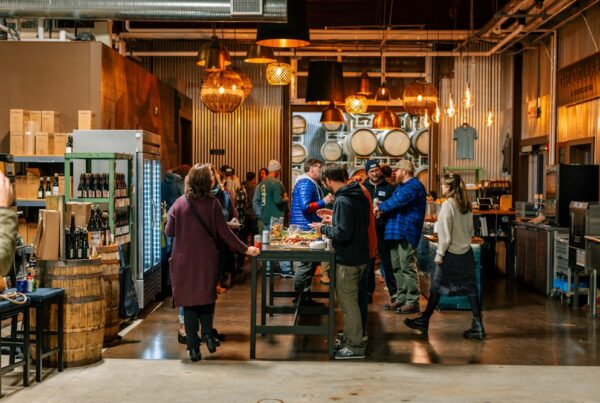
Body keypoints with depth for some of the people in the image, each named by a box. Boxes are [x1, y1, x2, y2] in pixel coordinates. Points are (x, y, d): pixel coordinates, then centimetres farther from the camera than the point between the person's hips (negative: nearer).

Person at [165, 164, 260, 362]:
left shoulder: (179, 204, -3)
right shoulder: (212, 203, -8)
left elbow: (169, 232, 2)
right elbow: (224, 232, -8)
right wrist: (245, 249, -2)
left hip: (184, 260, 1)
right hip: (207, 259, -1)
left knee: (189, 302, 7)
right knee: (206, 297, 19)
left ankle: (193, 347, 5)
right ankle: (208, 334, 5)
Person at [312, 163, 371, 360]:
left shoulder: (342, 201, -22)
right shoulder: (359, 195, 6)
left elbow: (342, 234, -27)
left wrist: (324, 229, -12)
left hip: (348, 260, -9)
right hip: (359, 255, 9)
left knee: (348, 302, 2)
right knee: (350, 300, 20)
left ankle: (355, 346, 11)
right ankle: (350, 338, 30)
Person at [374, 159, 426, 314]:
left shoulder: (414, 186, -13)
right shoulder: (401, 186, 21)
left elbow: (397, 201, -22)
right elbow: (394, 203, 19)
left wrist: (380, 207, -9)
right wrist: (382, 210, -1)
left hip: (407, 232, -10)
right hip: (396, 232, 10)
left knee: (407, 268, -8)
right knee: (397, 268, 15)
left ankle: (412, 302, -3)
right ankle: (401, 298, 23)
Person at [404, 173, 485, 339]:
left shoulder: (448, 205, -16)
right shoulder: (466, 205, 5)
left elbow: (445, 233, -16)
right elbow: (470, 229, 13)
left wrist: (439, 254, -11)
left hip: (450, 252, -7)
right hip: (466, 252, 7)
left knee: (437, 287, 6)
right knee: (470, 288, 6)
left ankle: (424, 321, 18)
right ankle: (478, 326, 4)